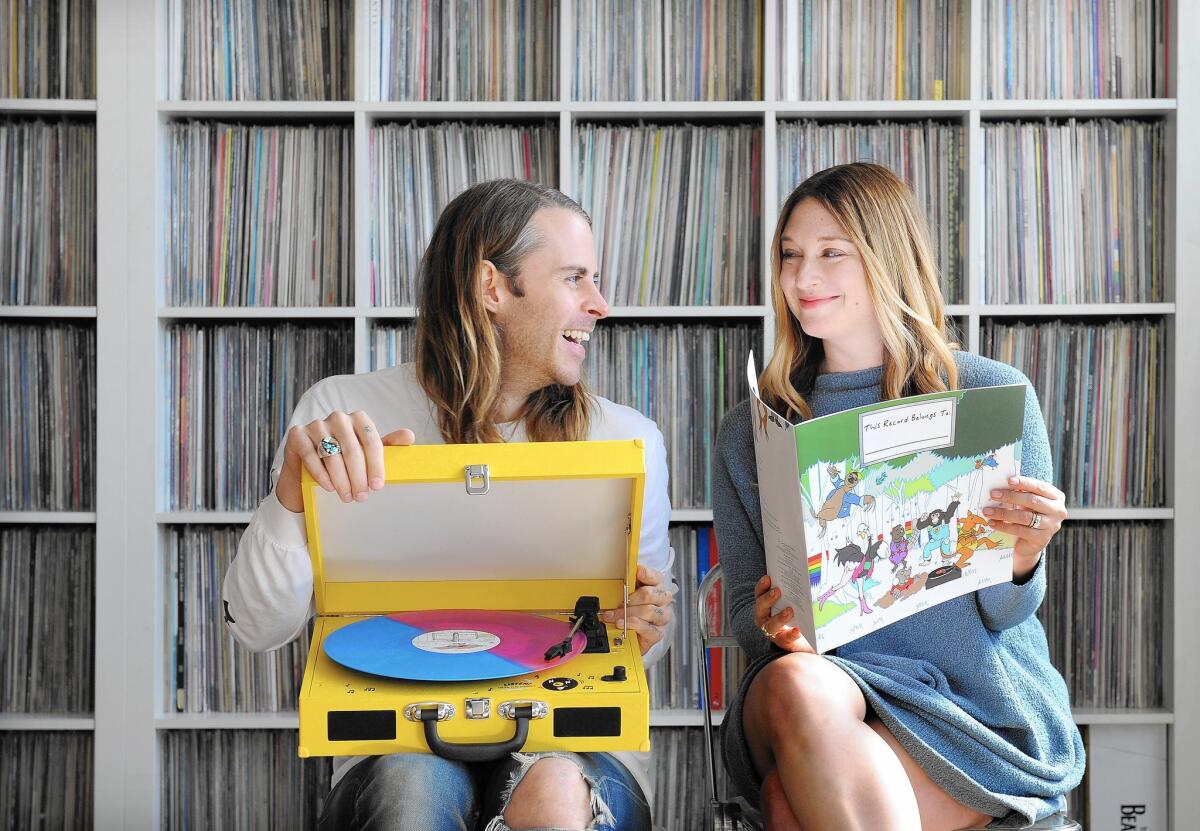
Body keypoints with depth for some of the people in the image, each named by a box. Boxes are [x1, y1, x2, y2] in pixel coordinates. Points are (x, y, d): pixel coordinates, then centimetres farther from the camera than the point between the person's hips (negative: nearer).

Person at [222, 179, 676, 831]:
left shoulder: (632, 439, 6)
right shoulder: (342, 410, 2)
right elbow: (257, 628, -2)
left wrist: (645, 630, -8)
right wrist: (295, 492, -20)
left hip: (576, 747, 1)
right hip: (397, 748, -1)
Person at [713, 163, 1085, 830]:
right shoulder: (748, 432, 8)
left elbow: (1003, 614, 4)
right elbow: (746, 611, 9)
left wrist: (1019, 562, -19)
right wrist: (778, 629, -14)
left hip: (977, 703, -3)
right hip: (828, 682, 4)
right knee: (794, 682, -34)